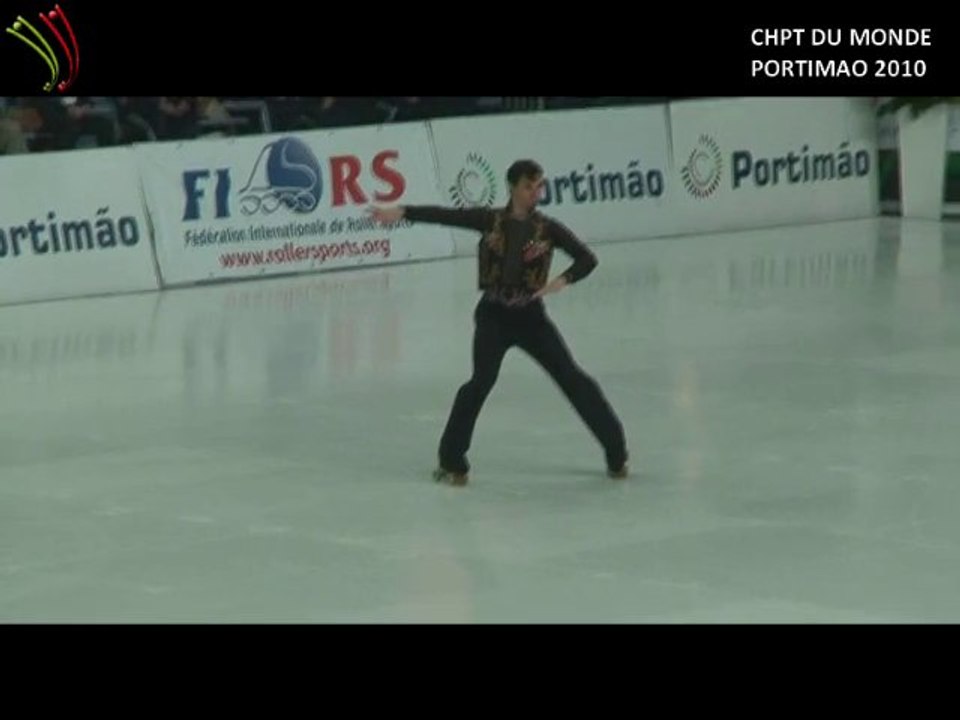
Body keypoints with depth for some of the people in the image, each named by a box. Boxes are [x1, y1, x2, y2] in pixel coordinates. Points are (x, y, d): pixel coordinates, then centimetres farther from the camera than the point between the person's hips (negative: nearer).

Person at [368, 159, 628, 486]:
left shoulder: (548, 228, -3)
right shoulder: (490, 220, -3)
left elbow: (587, 259, -6)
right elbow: (445, 215, -10)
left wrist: (563, 280, -25)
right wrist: (402, 212, -21)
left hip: (531, 316, 1)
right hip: (494, 316, -1)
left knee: (573, 378, 3)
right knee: (481, 381, -18)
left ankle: (616, 453, 15)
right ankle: (452, 461, -7)